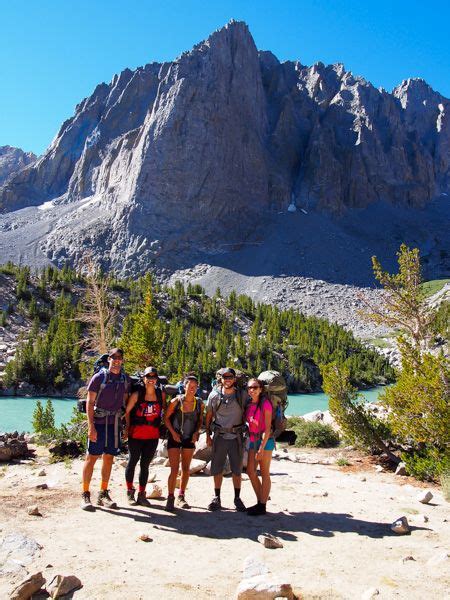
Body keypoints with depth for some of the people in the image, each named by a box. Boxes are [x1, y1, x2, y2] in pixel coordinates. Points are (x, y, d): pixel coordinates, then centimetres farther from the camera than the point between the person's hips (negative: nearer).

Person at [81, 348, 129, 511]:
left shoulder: (125, 379, 8)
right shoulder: (99, 377, -6)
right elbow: (89, 403, -8)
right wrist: (91, 427, -15)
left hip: (115, 423, 5)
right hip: (98, 422, -4)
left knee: (109, 458, 9)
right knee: (92, 457, -1)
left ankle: (103, 494, 19)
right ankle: (85, 495, 8)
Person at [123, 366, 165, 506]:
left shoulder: (161, 394, 4)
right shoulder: (137, 394, -5)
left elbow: (165, 409, 17)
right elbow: (127, 412, -2)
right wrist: (127, 428, -6)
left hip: (153, 435, 3)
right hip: (136, 434, -3)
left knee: (145, 464, 10)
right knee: (132, 462, 7)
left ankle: (141, 494, 20)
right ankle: (130, 492, 22)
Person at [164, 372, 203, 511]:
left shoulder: (199, 403, -5)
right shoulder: (176, 401, -13)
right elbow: (166, 418, -5)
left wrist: (196, 432, -4)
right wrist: (173, 432, -12)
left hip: (189, 439, 3)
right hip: (175, 438, -3)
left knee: (186, 469, 12)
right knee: (174, 469, -7)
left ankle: (181, 497, 25)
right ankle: (170, 498, 4)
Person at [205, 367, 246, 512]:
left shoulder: (241, 395, -2)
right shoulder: (214, 395, -1)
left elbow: (245, 415, 6)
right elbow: (208, 416, 6)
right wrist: (208, 435, 4)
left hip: (236, 436, 0)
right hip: (219, 436, 0)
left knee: (237, 470, 7)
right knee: (217, 469, 6)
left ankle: (237, 498, 20)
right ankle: (216, 498, 19)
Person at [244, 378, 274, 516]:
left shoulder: (265, 403, -15)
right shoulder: (249, 404, 5)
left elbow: (268, 427, -16)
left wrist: (262, 447, -19)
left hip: (265, 440, -7)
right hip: (253, 440, 7)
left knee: (264, 474, 1)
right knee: (250, 471, 6)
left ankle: (262, 506, 9)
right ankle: (260, 501, 20)